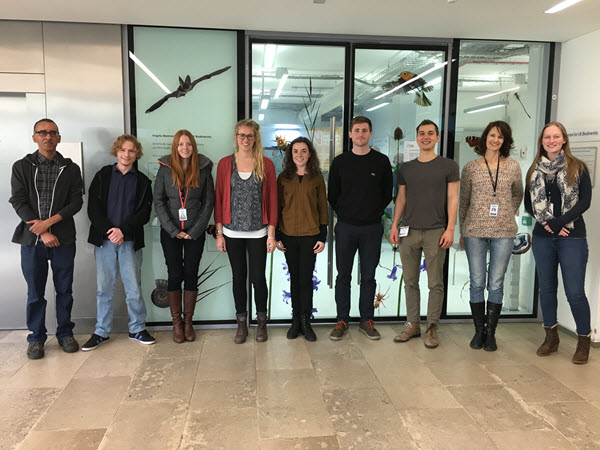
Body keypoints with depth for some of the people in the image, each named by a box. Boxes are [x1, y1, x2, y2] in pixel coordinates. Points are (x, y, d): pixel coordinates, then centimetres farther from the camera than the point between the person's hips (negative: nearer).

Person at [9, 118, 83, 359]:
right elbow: (19, 202, -2)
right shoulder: (21, 167, 5)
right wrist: (42, 232, -12)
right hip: (32, 239, 0)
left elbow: (76, 202, -1)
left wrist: (50, 221, -14)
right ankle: (36, 338, 21)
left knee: (64, 290, 8)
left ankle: (65, 333, 23)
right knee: (35, 292, 7)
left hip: (63, 239, 0)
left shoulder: (70, 168, 6)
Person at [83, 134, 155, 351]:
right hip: (104, 238, 0)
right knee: (104, 288, 5)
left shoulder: (142, 181, 8)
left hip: (130, 241, 0)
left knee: (134, 287, 2)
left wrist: (122, 230, -13)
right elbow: (93, 208, 1)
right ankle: (101, 332, 17)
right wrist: (108, 231, -12)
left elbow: (144, 213, 0)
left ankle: (137, 329, 16)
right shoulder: (103, 176, 7)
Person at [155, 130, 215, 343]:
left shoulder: (203, 169, 1)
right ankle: (176, 323, 14)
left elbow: (209, 201, 0)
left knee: (191, 275, 4)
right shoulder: (165, 169, 2)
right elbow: (158, 201, -1)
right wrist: (173, 230, -9)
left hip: (195, 232, 0)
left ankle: (188, 322, 16)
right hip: (170, 232, 0)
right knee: (174, 275, 2)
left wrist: (195, 231, -7)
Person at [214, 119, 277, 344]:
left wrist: (272, 233, -3)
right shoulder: (225, 163, 3)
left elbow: (272, 199, 0)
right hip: (232, 232, 1)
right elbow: (219, 198, 4)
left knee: (258, 277, 4)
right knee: (238, 277, 10)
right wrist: (219, 232, 1)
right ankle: (242, 323, 24)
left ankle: (262, 322, 23)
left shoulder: (266, 164, 0)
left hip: (258, 232, -1)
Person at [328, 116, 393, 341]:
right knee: (343, 275, 5)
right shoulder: (340, 161, 4)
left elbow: (387, 193, 8)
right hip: (345, 227, 0)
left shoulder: (381, 161, 3)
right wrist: (343, 213, 4)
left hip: (372, 228, 0)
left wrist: (375, 213, 4)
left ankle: (367, 320, 20)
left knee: (369, 276, 7)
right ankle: (342, 321, 16)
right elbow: (332, 194, 9)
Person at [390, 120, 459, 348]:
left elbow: (452, 199, 1)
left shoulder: (448, 166, 4)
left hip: (435, 232, -3)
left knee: (435, 283, 1)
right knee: (410, 281, 7)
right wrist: (394, 225, 5)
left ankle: (432, 328, 11)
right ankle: (413, 324, 18)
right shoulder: (406, 168, 13)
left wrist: (450, 229, -7)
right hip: (408, 231, 3)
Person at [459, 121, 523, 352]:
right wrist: (462, 232, 9)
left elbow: (518, 195, 21)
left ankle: (491, 333, 14)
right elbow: (463, 201, 8)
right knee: (476, 281, 3)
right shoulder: (470, 167, 4)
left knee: (496, 283, 2)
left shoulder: (513, 166, 6)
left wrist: (508, 215, 11)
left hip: (503, 231, 0)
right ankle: (479, 330, 16)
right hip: (475, 230, 0)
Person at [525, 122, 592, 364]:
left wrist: (559, 221, -16)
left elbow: (585, 201, -6)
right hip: (542, 238, 4)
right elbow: (528, 204, 8)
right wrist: (546, 222, -9)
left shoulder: (578, 168, 1)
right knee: (547, 288, 11)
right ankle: (551, 337, 25)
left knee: (575, 292, -5)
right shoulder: (534, 171, 10)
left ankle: (584, 341, 13)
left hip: (572, 238, -3)